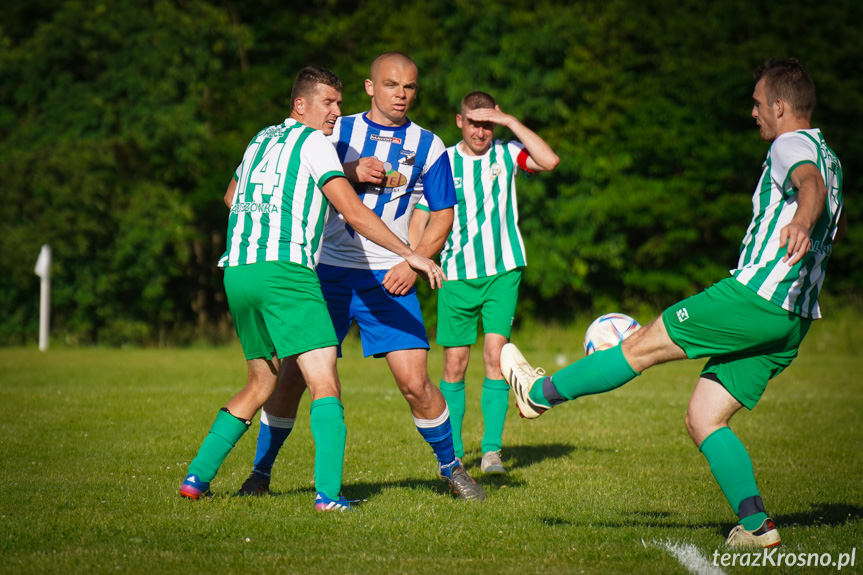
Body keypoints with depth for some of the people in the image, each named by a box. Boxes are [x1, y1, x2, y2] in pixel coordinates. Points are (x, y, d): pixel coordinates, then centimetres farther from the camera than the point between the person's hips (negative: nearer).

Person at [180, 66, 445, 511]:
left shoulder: (261, 140, 23)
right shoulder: (312, 142, 0)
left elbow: (232, 197, 40)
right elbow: (353, 212, -9)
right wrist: (409, 256, -7)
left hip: (236, 272, 8)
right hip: (284, 270, -8)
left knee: (261, 383, 21)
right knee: (324, 383, -10)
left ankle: (197, 476, 20)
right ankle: (328, 493, -23)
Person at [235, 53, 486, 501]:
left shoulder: (427, 146, 5)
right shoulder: (338, 132, 6)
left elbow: (442, 216, 7)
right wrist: (349, 172, -12)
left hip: (388, 279, -1)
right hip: (329, 273, 1)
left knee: (414, 381, -11)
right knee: (293, 372, -3)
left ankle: (451, 467, 11)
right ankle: (260, 473, 13)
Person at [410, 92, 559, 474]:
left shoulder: (507, 155, 2)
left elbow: (550, 161, -17)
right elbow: (420, 219, 4)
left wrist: (511, 122, -15)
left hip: (503, 272, 0)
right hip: (457, 275, 0)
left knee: (495, 355, -11)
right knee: (454, 364, 1)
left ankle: (491, 451, -9)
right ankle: (453, 454, 13)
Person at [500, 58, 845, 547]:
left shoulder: (793, 145, -7)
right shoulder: (829, 158, 24)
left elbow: (811, 183, -32)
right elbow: (839, 224, 43)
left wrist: (802, 222, -53)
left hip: (755, 297, -9)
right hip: (793, 322, 9)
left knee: (643, 345, 3)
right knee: (702, 418, 7)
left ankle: (541, 393, 14)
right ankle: (756, 524, -4)